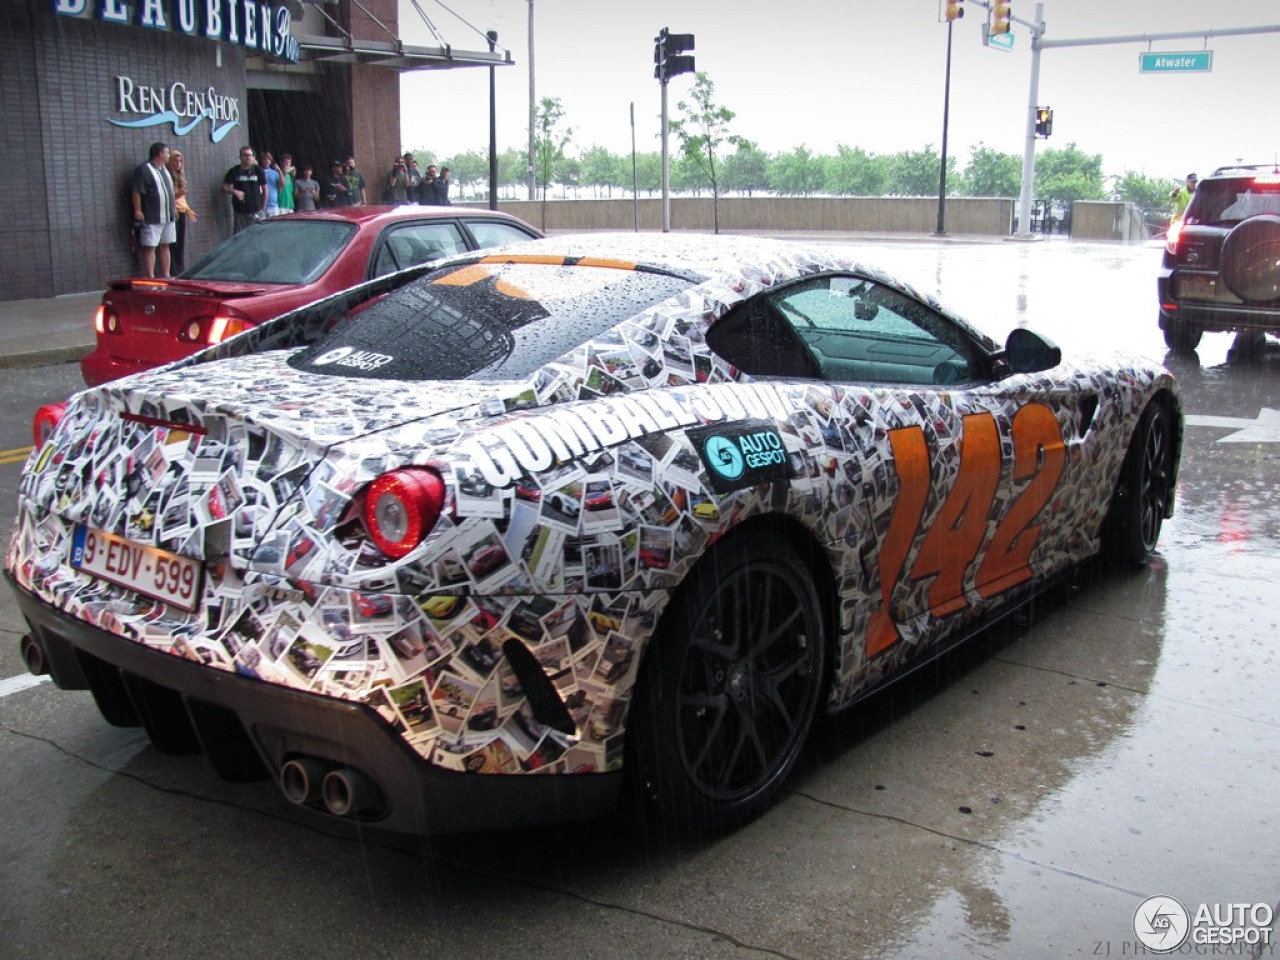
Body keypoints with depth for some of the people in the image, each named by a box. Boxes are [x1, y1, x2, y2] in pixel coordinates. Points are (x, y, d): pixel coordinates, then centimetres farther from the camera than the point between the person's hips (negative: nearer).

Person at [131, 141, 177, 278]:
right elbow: (136, 192, -15)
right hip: (151, 219, -9)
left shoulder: (164, 169, 19)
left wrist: (174, 208, 22)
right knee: (149, 247, -7)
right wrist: (137, 210, -20)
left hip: (168, 217, 9)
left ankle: (165, 276, 17)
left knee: (164, 247, 12)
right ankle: (150, 278, -9)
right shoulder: (143, 169, -10)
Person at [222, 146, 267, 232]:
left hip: (256, 212, 0)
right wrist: (234, 191, -14)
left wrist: (263, 206, 7)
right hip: (240, 212, 0)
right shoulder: (234, 171, 3)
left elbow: (265, 189, 11)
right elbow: (224, 188, 6)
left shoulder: (258, 171, 4)